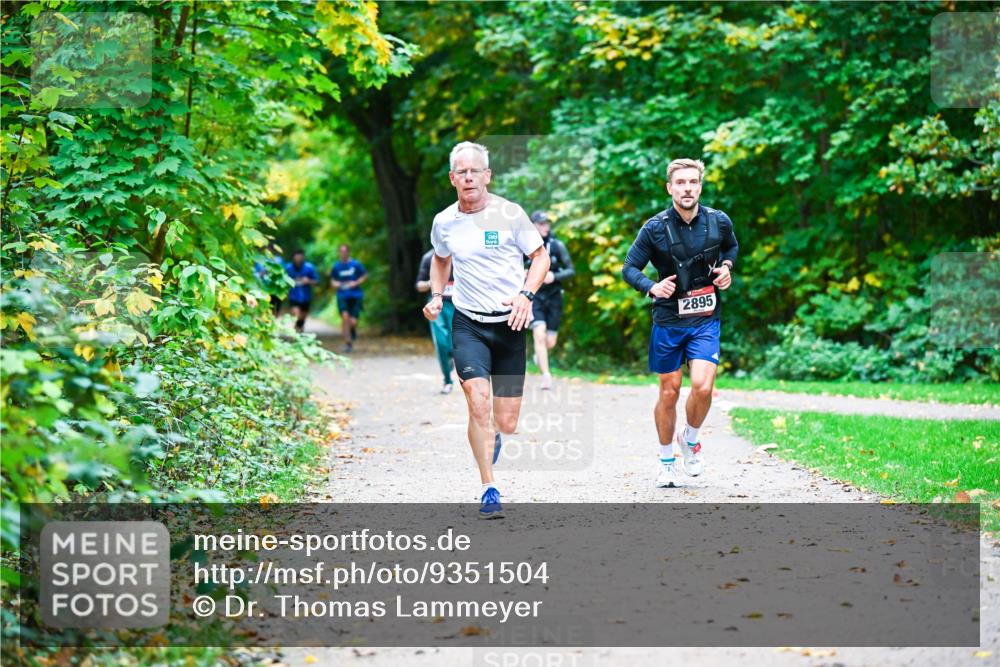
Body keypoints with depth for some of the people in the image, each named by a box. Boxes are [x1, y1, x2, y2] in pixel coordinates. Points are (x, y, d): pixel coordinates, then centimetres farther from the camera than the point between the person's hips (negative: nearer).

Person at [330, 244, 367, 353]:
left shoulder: (356, 264, -2)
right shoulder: (336, 267, 4)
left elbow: (365, 276, 7)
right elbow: (332, 281, 16)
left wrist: (356, 283, -8)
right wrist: (335, 284, -6)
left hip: (355, 296, -1)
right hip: (342, 296, 1)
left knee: (353, 322, -7)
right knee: (345, 317, -16)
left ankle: (353, 330, 32)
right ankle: (348, 343, -3)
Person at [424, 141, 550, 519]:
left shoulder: (510, 214, -5)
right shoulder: (443, 222, 3)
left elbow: (540, 256, 3)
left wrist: (526, 294, -13)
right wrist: (436, 295, 7)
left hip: (509, 325, -1)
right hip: (468, 324, 1)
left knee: (507, 424, 1)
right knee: (478, 403, -21)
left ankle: (492, 440, 40)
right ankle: (489, 490, -11)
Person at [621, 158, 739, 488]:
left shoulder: (719, 222, -3)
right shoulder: (655, 228, -9)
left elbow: (732, 247, 20)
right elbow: (629, 268, -2)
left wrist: (726, 266, -1)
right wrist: (651, 287, -21)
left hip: (706, 319, 1)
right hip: (668, 321, -1)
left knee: (703, 386, -17)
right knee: (669, 392, 6)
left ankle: (691, 439, 14)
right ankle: (666, 462, 24)